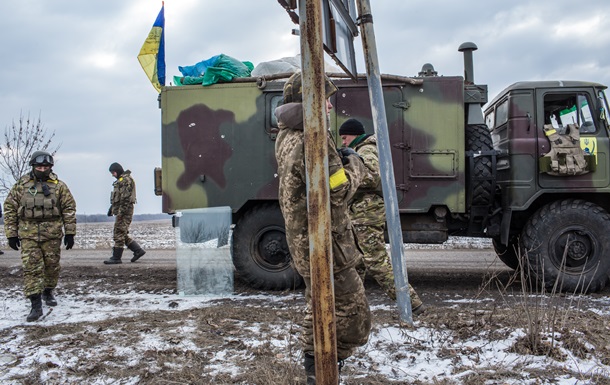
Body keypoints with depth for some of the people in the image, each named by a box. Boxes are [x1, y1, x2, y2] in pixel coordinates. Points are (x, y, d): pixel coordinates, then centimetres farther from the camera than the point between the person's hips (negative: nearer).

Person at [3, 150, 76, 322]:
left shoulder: (59, 186, 2)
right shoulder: (21, 185, 3)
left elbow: (69, 209, 3)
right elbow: (10, 209, 6)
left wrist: (70, 233, -1)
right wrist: (11, 234, 2)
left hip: (52, 234, 1)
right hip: (28, 234, -1)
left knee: (52, 266, 10)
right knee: (31, 268, -7)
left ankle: (48, 292, 34)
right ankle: (36, 305, -6)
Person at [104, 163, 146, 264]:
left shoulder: (127, 180, -12)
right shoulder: (120, 180, 21)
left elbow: (126, 198, -20)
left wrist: (121, 212, -23)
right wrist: (112, 208, 28)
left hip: (125, 210, -11)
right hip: (120, 210, 11)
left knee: (119, 234, -8)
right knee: (122, 234, 11)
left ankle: (116, 257, -4)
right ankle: (138, 251, 12)